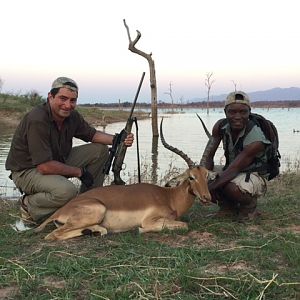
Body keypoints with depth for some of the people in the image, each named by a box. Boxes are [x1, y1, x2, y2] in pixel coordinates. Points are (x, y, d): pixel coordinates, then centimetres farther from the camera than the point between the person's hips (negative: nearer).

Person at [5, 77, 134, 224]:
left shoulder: (72, 116, -6)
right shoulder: (37, 120, -30)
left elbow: (92, 134, 11)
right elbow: (44, 167, -32)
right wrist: (79, 172, -20)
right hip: (27, 170, -8)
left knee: (100, 150, 1)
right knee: (66, 191, -37)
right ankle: (29, 205, -7)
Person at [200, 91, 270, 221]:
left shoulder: (256, 140, -31)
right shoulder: (220, 126, -13)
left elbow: (234, 169, -33)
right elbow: (207, 156, -12)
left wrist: (209, 188, -36)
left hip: (254, 176, -6)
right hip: (232, 170, 6)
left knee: (232, 187, -38)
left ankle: (249, 207, -1)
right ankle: (228, 206, 12)